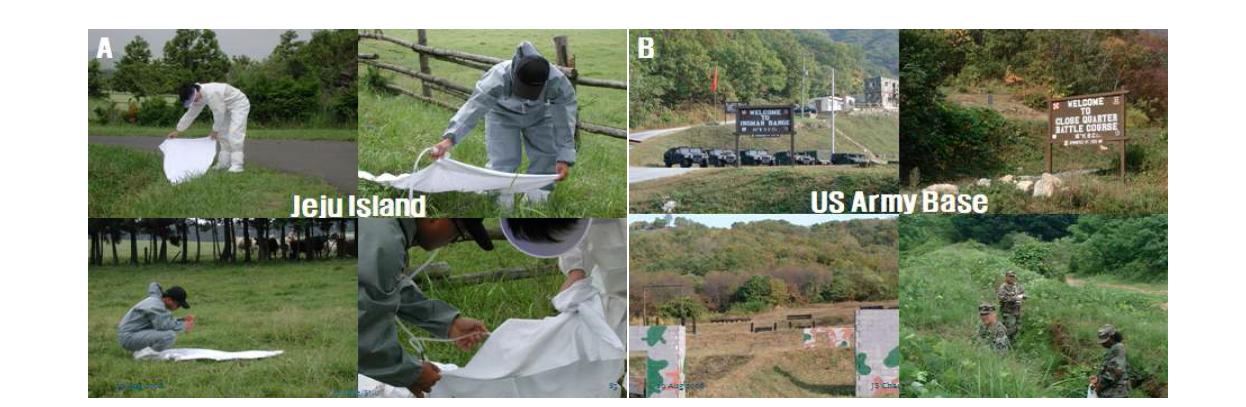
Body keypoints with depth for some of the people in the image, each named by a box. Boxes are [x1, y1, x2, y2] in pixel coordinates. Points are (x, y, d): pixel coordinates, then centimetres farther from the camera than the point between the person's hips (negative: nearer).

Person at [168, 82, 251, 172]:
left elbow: (219, 113, -26)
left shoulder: (211, 94, -32)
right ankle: (224, 162, 13)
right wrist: (178, 131, 13)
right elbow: (190, 114, 9)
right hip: (228, 108, 10)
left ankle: (237, 165, -21)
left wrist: (215, 131, -13)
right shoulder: (198, 98, -1)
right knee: (223, 134, 10)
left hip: (239, 105, -10)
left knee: (234, 134, -18)